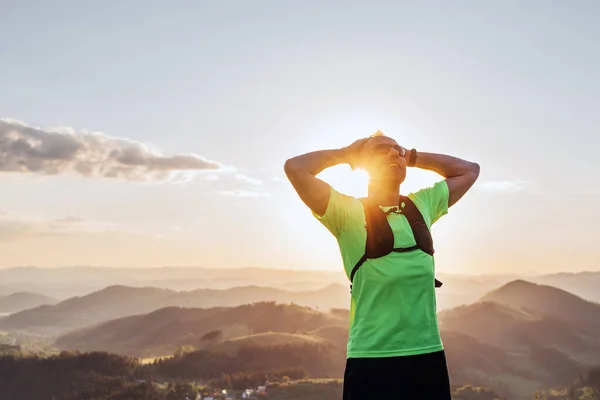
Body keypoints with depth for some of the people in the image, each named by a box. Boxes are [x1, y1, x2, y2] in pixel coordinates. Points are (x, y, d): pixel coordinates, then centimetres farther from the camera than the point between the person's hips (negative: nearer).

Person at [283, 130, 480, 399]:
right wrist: (347, 153, 4)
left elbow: (470, 169, 25)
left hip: (429, 355, 4)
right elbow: (295, 168, -11)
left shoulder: (422, 205, 12)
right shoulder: (347, 211, 0)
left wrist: (413, 157, 17)